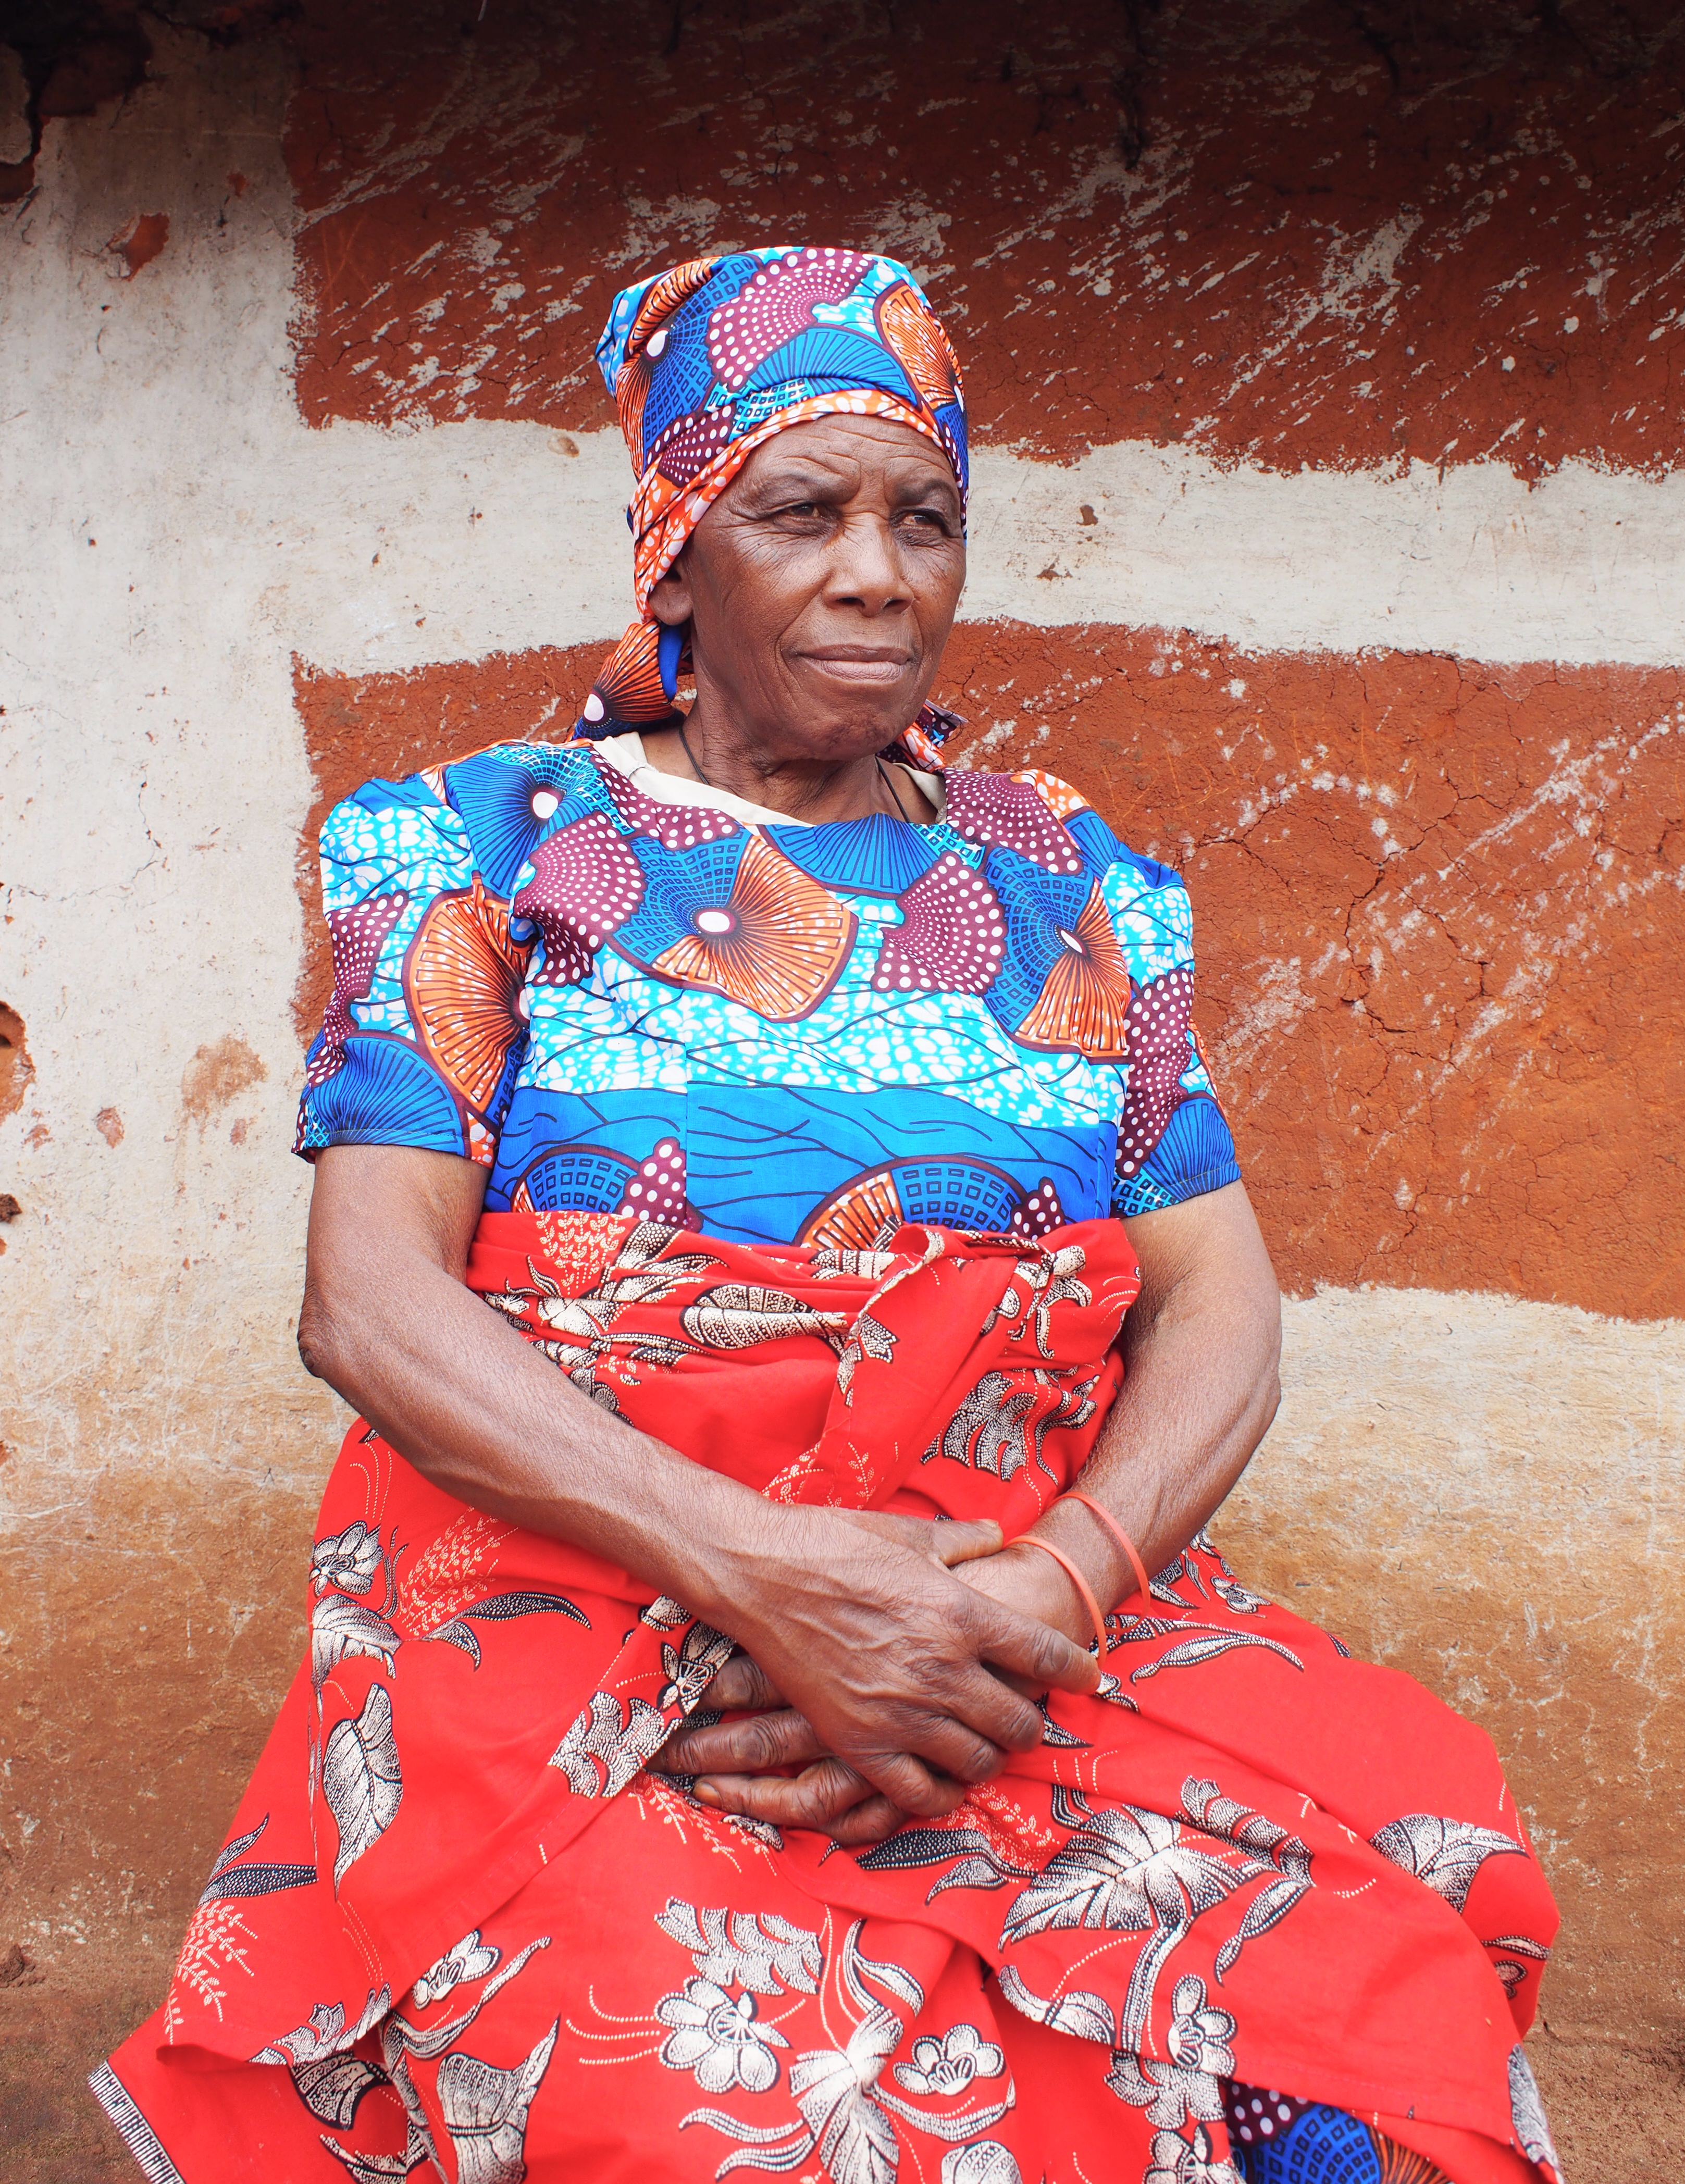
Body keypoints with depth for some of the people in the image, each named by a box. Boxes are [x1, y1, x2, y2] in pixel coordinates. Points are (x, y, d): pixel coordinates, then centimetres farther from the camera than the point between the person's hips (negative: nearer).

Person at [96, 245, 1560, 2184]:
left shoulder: (1068, 886, 15)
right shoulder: (483, 846, 7)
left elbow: (1216, 1305, 8)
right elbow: (371, 1299, -5)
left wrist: (1046, 1598, -14)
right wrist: (764, 1572, -19)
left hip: (1039, 1619, 3)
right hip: (572, 1609, -2)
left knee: (1381, 1995, -24)